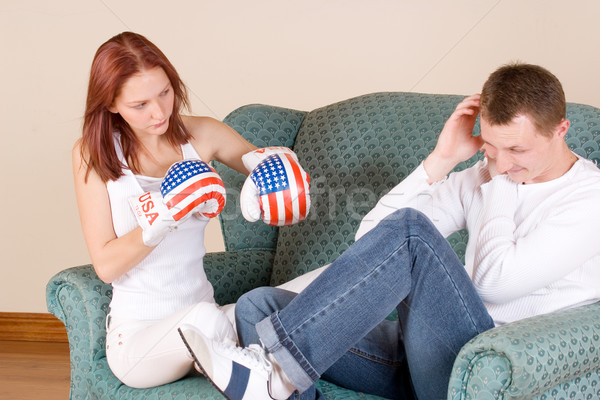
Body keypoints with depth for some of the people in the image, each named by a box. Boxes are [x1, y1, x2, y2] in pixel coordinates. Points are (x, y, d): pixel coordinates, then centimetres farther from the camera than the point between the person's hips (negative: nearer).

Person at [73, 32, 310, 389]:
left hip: (201, 314, 4)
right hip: (136, 335, -3)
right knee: (205, 318, -38)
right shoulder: (93, 154, -5)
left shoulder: (201, 135, 1)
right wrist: (163, 218, -26)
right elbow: (106, 265, -9)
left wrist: (265, 162, -10)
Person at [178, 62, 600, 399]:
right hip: (416, 357, 7)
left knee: (410, 229, -30)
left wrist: (502, 184, -1)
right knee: (259, 304, -7)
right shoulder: (482, 177, 16)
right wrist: (440, 161, 0)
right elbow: (371, 236, 8)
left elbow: (495, 278, -15)